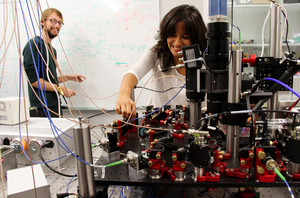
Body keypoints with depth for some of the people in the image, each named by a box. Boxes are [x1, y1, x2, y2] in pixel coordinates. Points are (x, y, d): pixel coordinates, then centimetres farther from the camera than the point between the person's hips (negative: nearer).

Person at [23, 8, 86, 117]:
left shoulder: (52, 49, 18)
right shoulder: (34, 44, -9)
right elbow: (33, 79, -17)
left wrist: (68, 77, 14)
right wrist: (61, 89, -13)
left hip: (55, 105, 8)